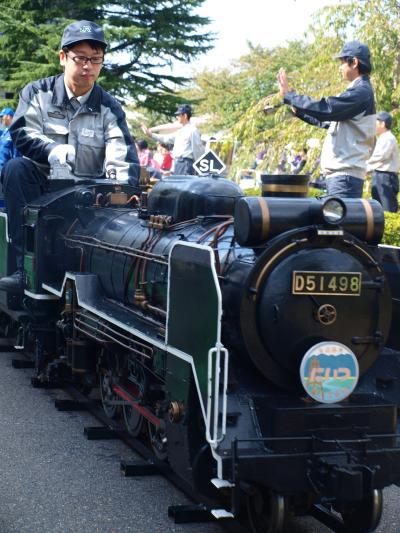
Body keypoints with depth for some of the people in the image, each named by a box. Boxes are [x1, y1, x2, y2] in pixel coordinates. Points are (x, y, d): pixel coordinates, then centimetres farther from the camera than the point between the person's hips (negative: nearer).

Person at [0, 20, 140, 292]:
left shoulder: (109, 107, 1)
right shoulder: (38, 93, 1)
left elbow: (122, 152, -15)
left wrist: (125, 188, -36)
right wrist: (54, 152, -34)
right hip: (41, 183, -1)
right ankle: (26, 267, -35)